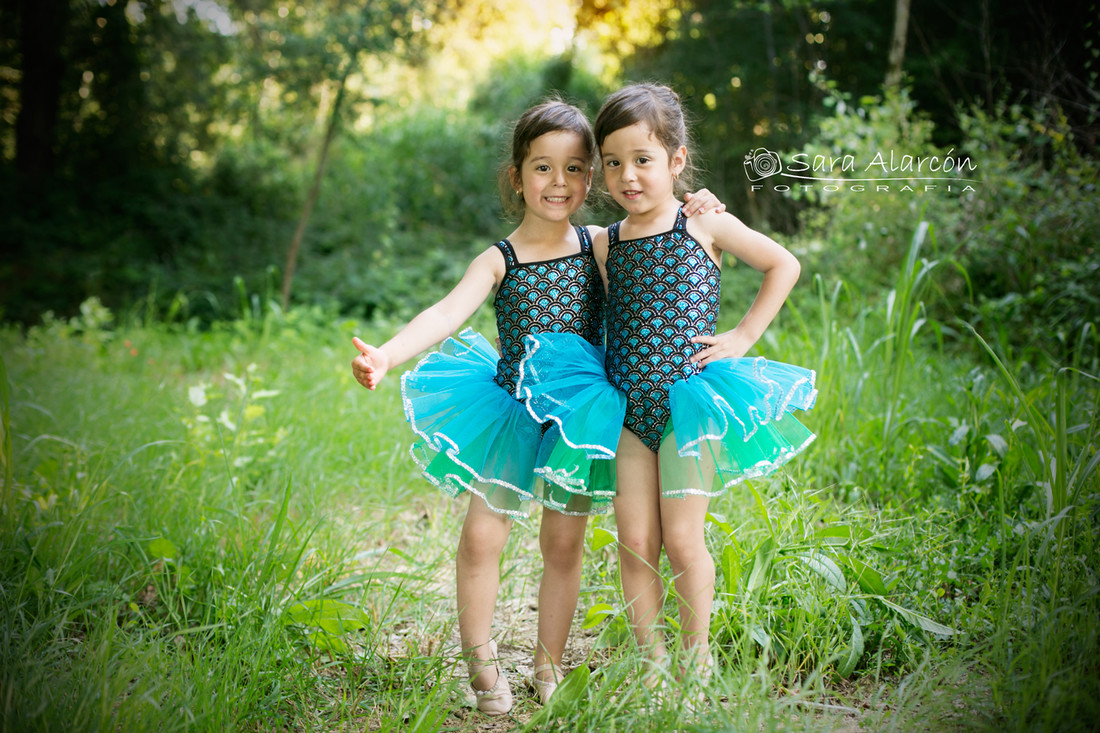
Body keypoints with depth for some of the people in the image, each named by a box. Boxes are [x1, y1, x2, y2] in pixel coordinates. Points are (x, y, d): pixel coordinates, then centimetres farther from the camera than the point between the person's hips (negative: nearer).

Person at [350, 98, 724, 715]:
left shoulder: (601, 245, -3)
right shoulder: (500, 261, -9)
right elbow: (447, 313, -24)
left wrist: (696, 218, -14)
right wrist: (385, 356, -40)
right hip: (512, 409, -1)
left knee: (564, 545, 7)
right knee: (482, 536, -7)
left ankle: (549, 667, 23)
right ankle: (481, 661, 13)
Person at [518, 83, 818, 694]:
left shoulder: (705, 225, -2)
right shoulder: (604, 245, 7)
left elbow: (784, 265, 6)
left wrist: (743, 335, 0)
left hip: (689, 406, -3)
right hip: (628, 410, 3)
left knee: (681, 539, -4)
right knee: (635, 542, 1)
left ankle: (695, 661, 15)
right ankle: (650, 664, 14)